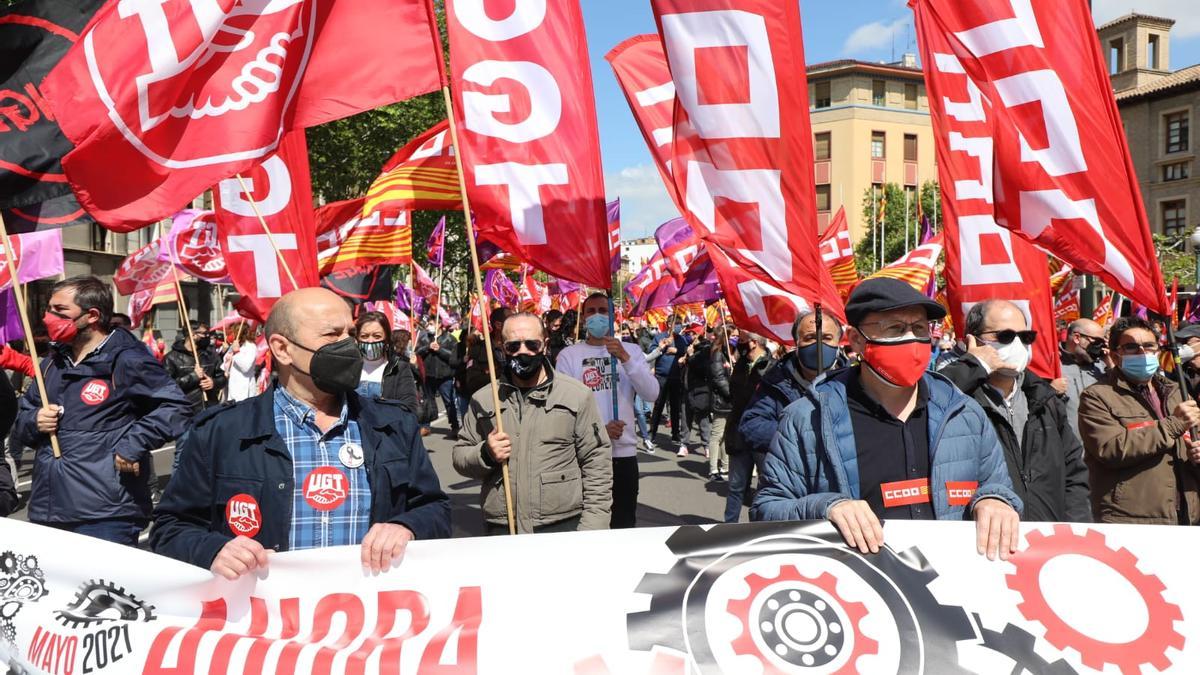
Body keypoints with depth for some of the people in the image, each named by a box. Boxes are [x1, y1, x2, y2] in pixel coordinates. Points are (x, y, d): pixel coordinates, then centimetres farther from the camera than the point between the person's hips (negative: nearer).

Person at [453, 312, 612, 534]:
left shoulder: (578, 395, 1)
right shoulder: (483, 399, 8)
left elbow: (597, 463, -1)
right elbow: (460, 456, 13)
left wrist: (593, 532, -8)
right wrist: (485, 454, -9)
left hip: (564, 527, -2)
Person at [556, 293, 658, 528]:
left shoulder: (631, 350, 7)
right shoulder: (568, 355, 0)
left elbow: (651, 394, -7)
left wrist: (624, 358, -17)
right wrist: (599, 430, -16)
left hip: (624, 451, 2)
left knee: (625, 524, 10)